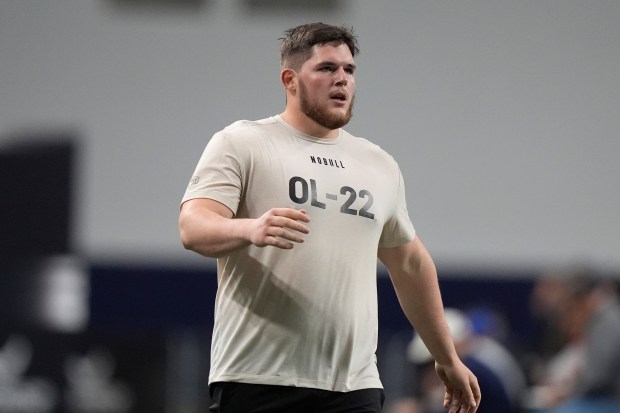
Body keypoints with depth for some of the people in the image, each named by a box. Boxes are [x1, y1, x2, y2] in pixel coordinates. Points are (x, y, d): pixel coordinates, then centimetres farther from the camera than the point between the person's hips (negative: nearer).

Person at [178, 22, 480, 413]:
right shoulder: (240, 144, 1)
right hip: (256, 381, -4)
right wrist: (250, 229, -35)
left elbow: (411, 264, 29)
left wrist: (448, 359, 31)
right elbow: (193, 227, -13)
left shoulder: (381, 166, 18)